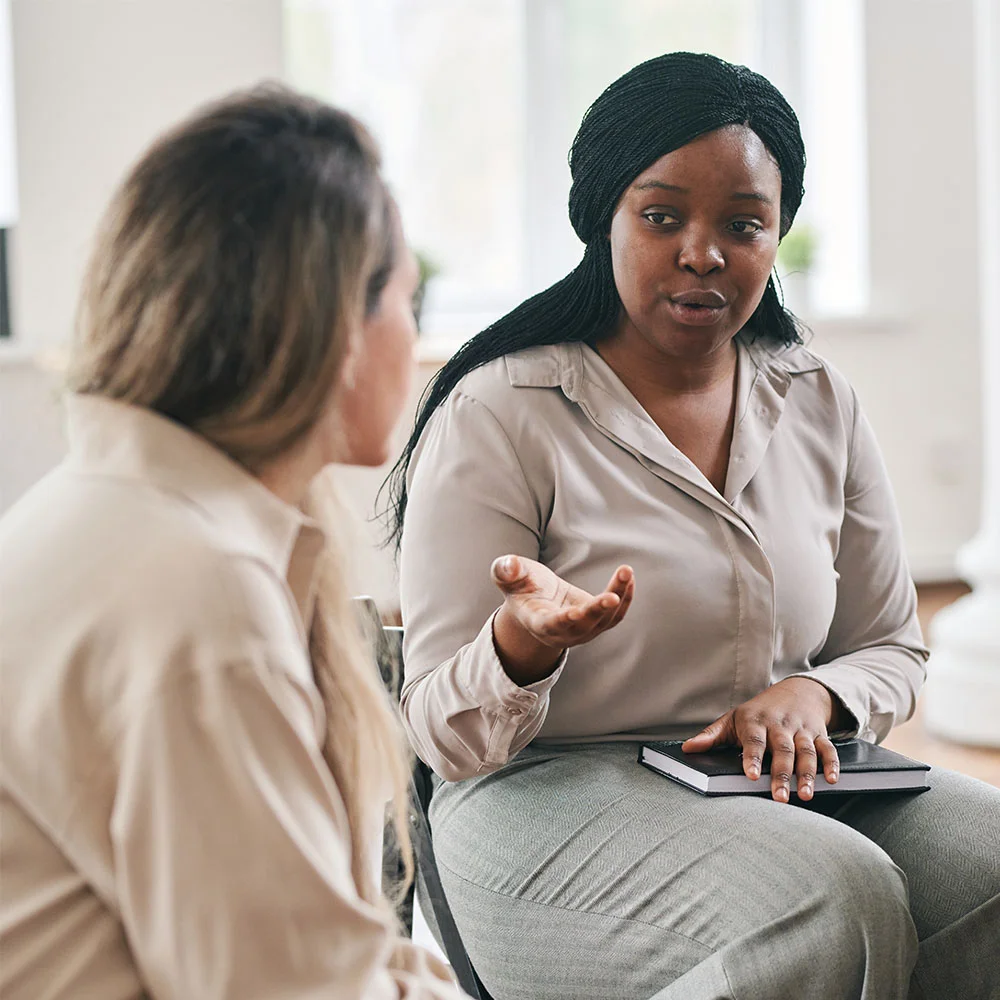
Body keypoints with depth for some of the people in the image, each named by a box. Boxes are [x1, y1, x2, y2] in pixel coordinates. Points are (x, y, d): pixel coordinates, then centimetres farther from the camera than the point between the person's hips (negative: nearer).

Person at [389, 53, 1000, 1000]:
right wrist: (521, 644, -33)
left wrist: (813, 694, -7)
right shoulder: (497, 416, -8)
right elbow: (446, 737, -9)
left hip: (781, 785, 6)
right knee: (836, 902, -32)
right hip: (551, 790, -5)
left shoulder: (821, 405, 8)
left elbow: (892, 650, 17)